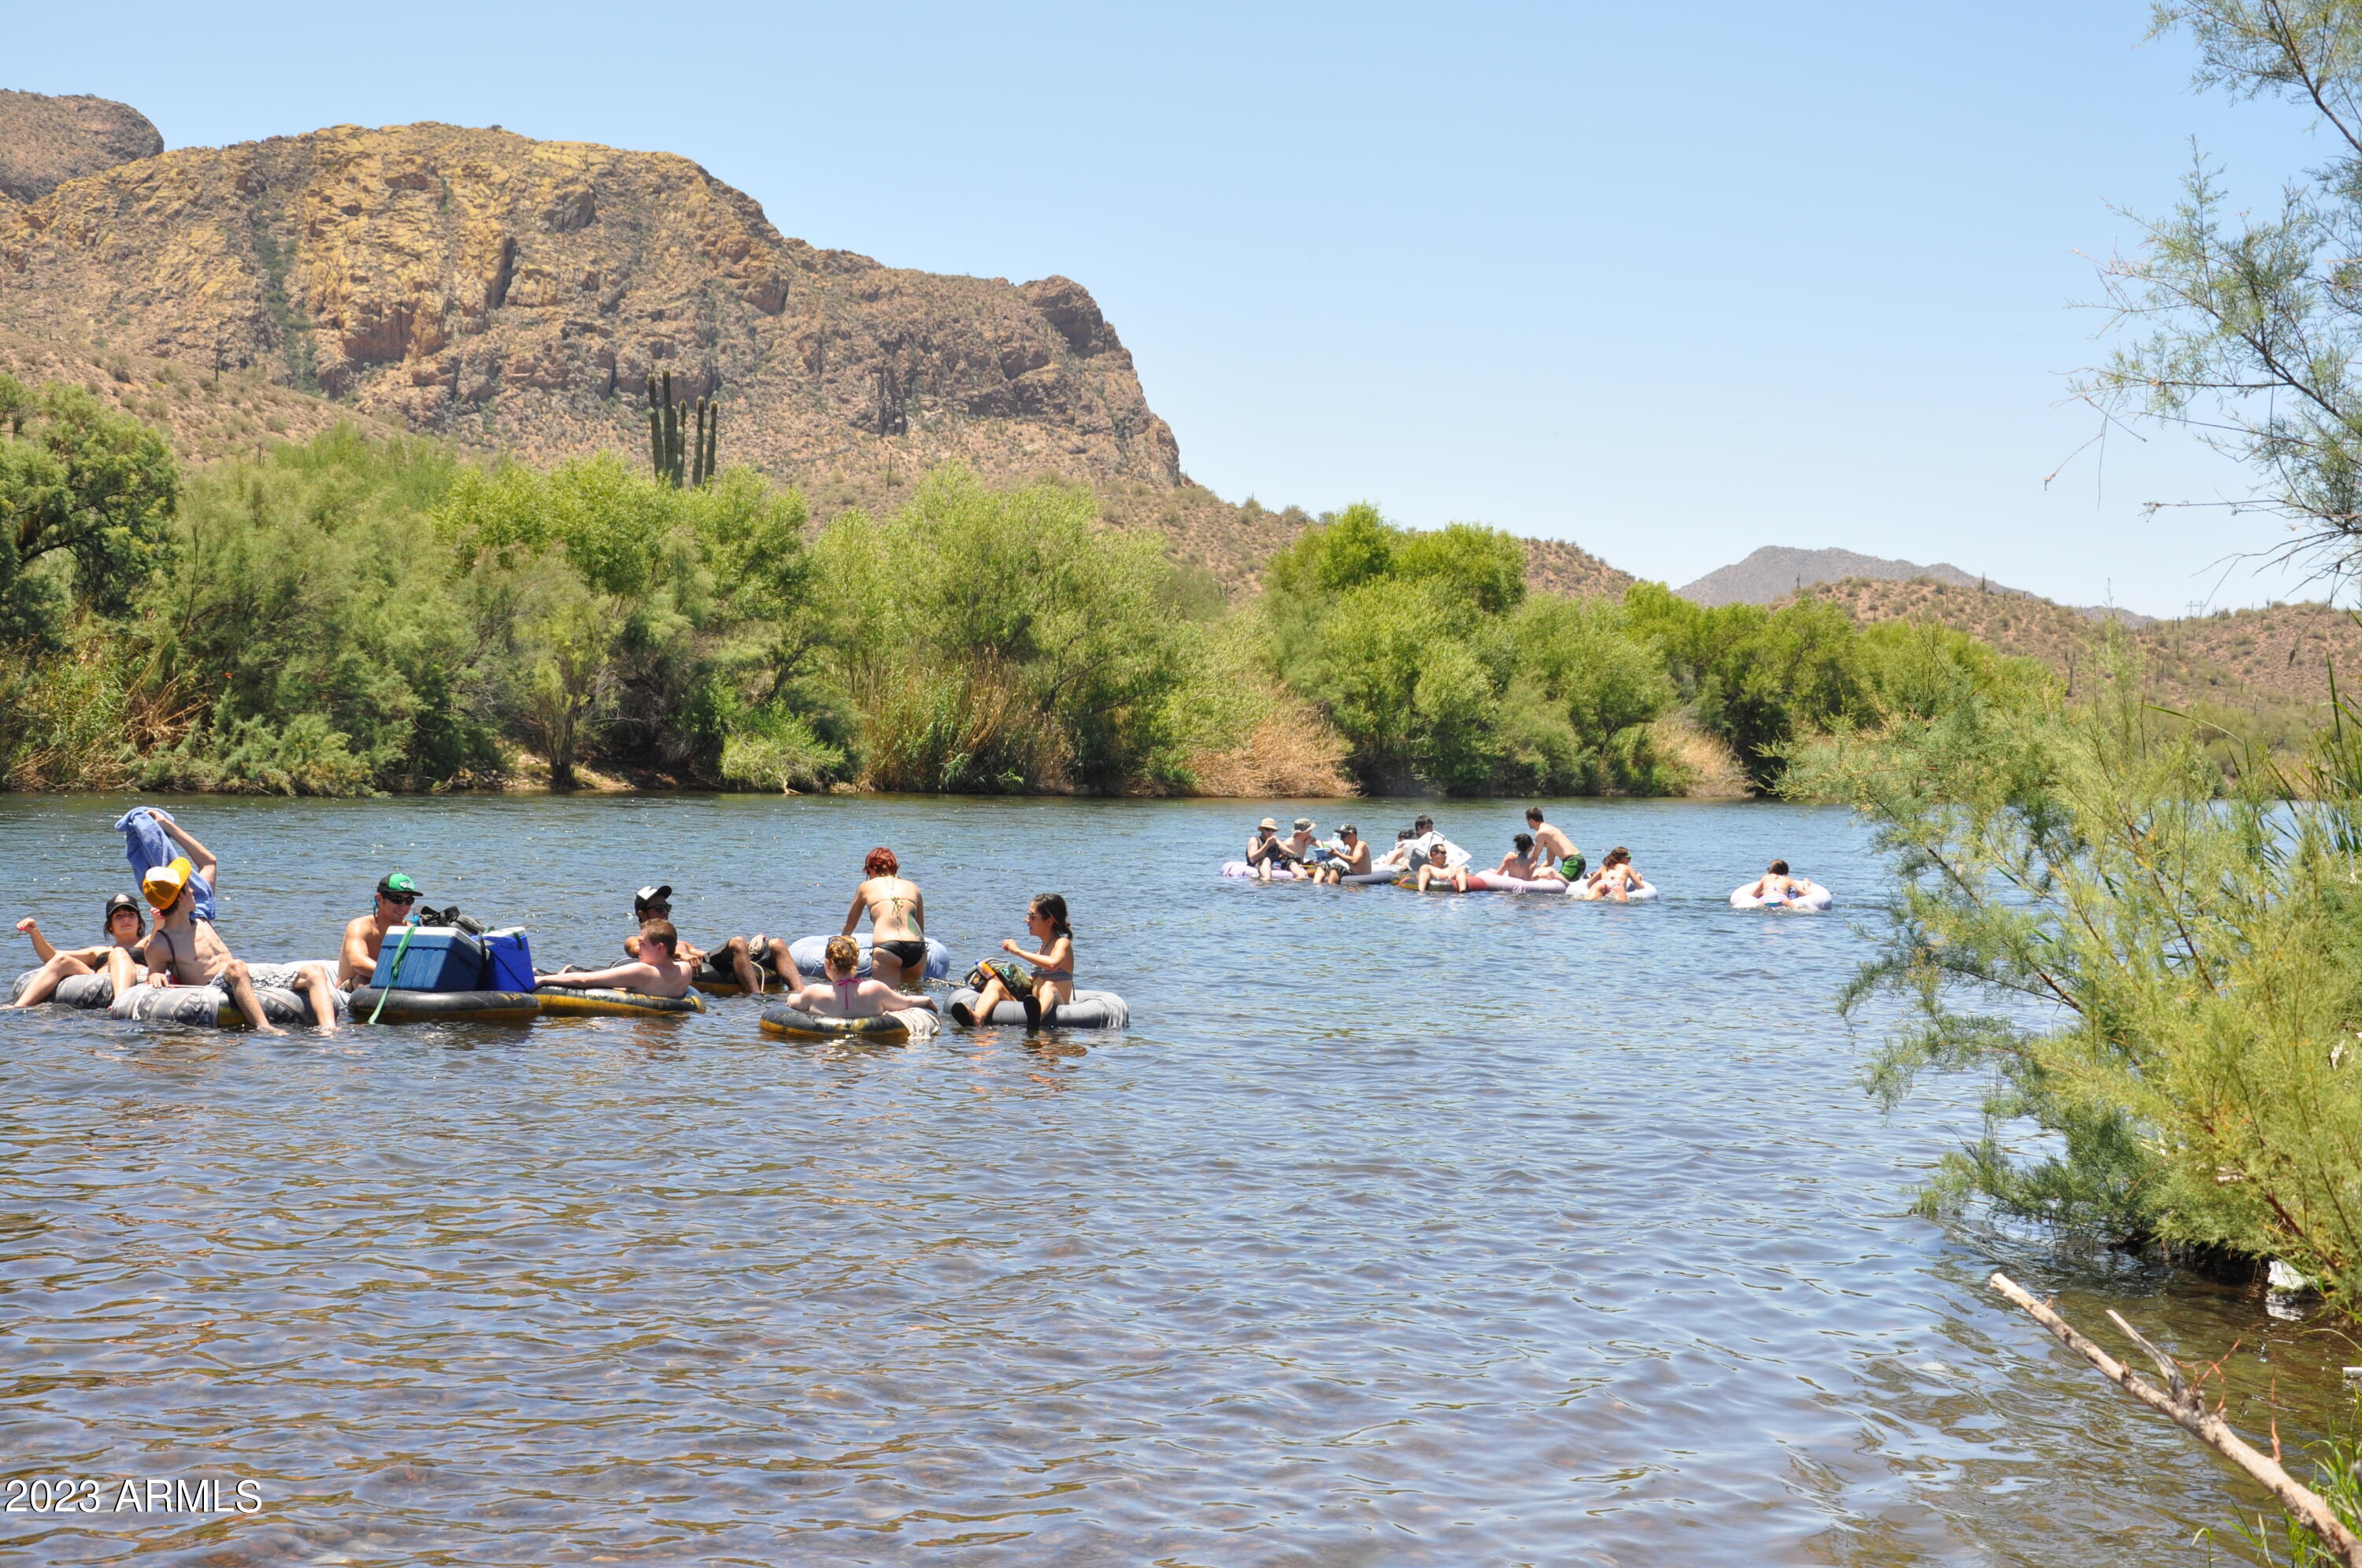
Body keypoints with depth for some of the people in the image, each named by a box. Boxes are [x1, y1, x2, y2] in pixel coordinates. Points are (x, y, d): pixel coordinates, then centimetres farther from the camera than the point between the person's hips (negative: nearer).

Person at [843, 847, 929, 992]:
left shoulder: (866, 887, 23)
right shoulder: (912, 887, 26)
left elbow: (850, 924, 38)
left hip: (885, 947, -2)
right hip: (916, 947, 2)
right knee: (913, 990, 11)